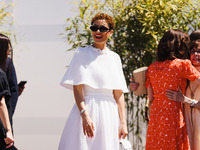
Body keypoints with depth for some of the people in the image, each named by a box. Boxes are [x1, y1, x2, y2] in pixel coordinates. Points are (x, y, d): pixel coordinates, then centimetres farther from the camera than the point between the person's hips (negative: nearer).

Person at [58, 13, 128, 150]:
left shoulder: (114, 58, 13)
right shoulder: (82, 54, 2)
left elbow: (119, 93, 11)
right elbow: (77, 88, -6)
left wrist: (123, 123, 4)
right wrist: (84, 115, -19)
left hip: (109, 114, 4)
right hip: (87, 109, -4)